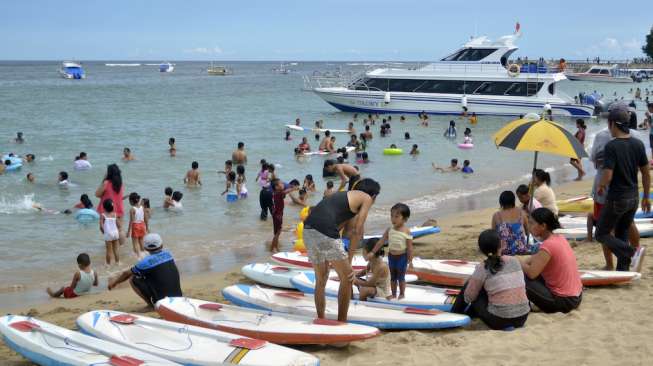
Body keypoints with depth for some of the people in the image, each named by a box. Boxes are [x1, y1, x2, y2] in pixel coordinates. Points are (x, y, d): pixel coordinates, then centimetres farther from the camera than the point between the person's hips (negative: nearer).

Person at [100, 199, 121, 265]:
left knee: (109, 250, 4)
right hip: (116, 233, 4)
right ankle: (117, 262, 21)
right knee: (115, 250, 14)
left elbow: (101, 226, -15)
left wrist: (103, 232, 3)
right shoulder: (115, 214, 2)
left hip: (108, 234, -4)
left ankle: (108, 264, 10)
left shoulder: (103, 215, -9)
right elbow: (119, 224, 1)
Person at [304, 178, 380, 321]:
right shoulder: (366, 198, 11)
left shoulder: (345, 195, 33)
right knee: (346, 278, 9)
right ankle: (341, 321, 13)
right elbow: (357, 231, 4)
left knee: (321, 279, 21)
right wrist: (349, 261, 7)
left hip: (308, 230, 8)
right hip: (325, 232, -8)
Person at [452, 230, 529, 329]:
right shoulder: (514, 261, 3)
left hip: (499, 321, -4)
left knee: (470, 283, 16)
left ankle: (455, 314, 34)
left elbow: (469, 297, 1)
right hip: (522, 318, 4)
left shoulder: (482, 268, -8)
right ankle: (469, 312, 44)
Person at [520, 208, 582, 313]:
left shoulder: (548, 245, -21)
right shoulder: (559, 238, 5)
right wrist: (521, 261, 1)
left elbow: (531, 273, -23)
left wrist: (517, 262, -7)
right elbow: (537, 259, 14)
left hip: (564, 302, -9)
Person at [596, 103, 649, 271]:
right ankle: (622, 272, 18)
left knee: (602, 234, 7)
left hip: (616, 199, -7)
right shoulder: (638, 144, 0)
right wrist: (646, 197, 17)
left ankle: (633, 252, -12)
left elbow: (607, 177, -24)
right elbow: (646, 173, 6)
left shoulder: (611, 147, -19)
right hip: (633, 198, 7)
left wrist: (600, 187, -2)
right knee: (622, 235, 18)